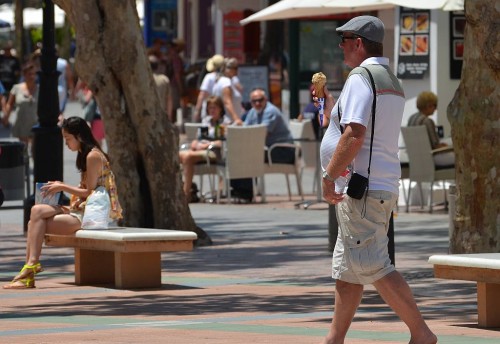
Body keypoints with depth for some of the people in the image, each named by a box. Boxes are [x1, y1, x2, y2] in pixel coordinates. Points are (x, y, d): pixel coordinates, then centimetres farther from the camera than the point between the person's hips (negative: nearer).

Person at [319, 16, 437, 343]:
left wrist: (329, 176, -17)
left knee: (373, 266, -12)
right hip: (385, 185, 10)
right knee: (346, 269, 14)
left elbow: (354, 135, -23)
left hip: (362, 185, -10)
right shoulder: (393, 83, 18)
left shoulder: (360, 78, -13)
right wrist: (329, 103, 28)